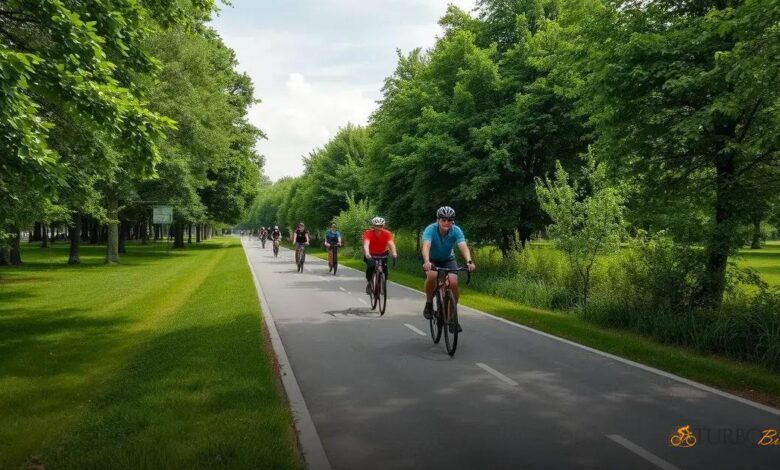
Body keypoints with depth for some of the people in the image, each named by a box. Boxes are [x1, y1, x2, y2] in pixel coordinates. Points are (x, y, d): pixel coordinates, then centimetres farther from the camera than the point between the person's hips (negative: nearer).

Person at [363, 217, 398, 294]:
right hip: (370, 254, -2)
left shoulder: (387, 233, -23)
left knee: (385, 268, -16)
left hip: (382, 254, 2)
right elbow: (366, 243, -41)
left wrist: (394, 252, -56)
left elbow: (391, 243, -37)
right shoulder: (368, 233, -26)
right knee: (371, 266, -28)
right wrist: (367, 253, -60)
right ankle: (369, 283, -5)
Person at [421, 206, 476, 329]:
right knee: (432, 276, -35)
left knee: (453, 283, -23)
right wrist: (426, 262, -64)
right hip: (432, 260, -2)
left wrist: (469, 261, -56)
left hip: (448, 260, 2)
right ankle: (429, 303, -9)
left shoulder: (456, 231, -23)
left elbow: (463, 246, -37)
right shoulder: (430, 229, -28)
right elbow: (426, 246, -45)